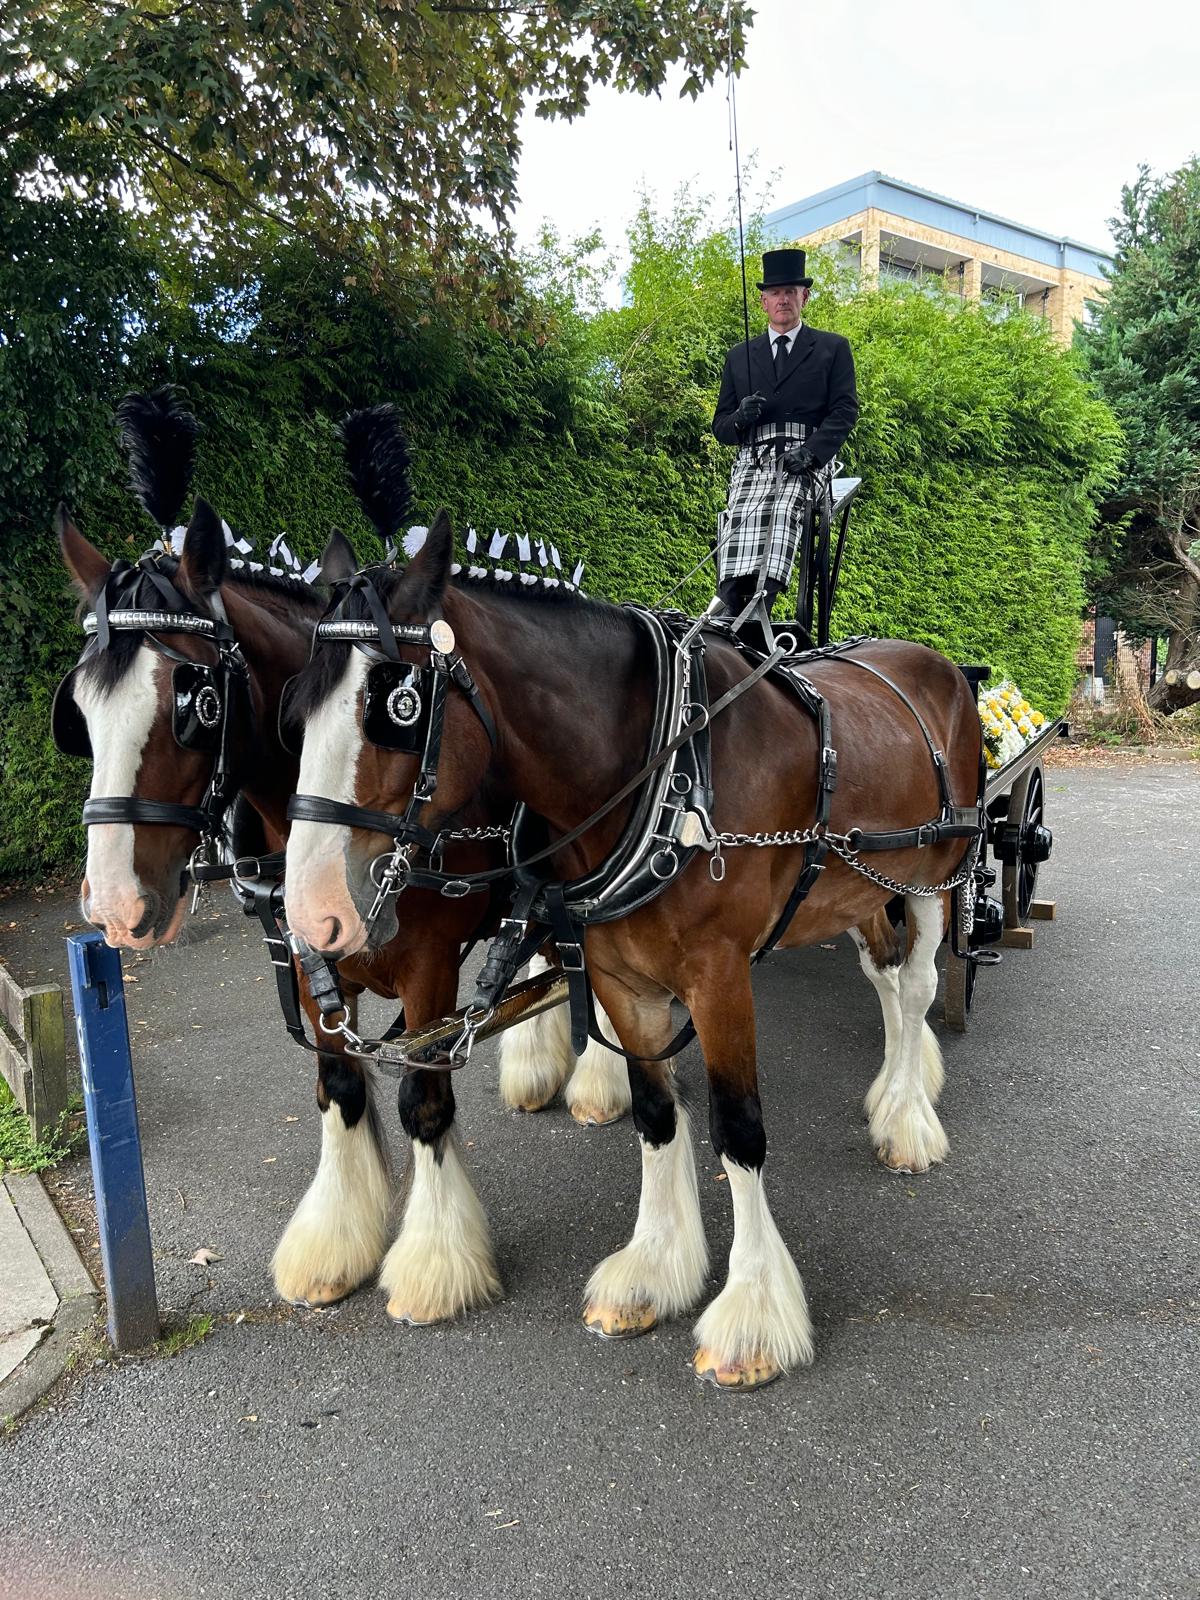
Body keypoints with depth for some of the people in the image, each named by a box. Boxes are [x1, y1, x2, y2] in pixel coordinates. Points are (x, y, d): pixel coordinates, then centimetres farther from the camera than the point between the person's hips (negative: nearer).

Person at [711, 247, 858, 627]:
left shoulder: (833, 348, 19)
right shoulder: (739, 356, 25)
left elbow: (844, 410, 6)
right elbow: (720, 427, 23)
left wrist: (811, 452, -13)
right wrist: (740, 418, -3)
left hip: (807, 457, -2)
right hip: (753, 459, 2)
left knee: (786, 508, -34)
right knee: (743, 513, -30)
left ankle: (762, 599, -49)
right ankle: (730, 604, -45)